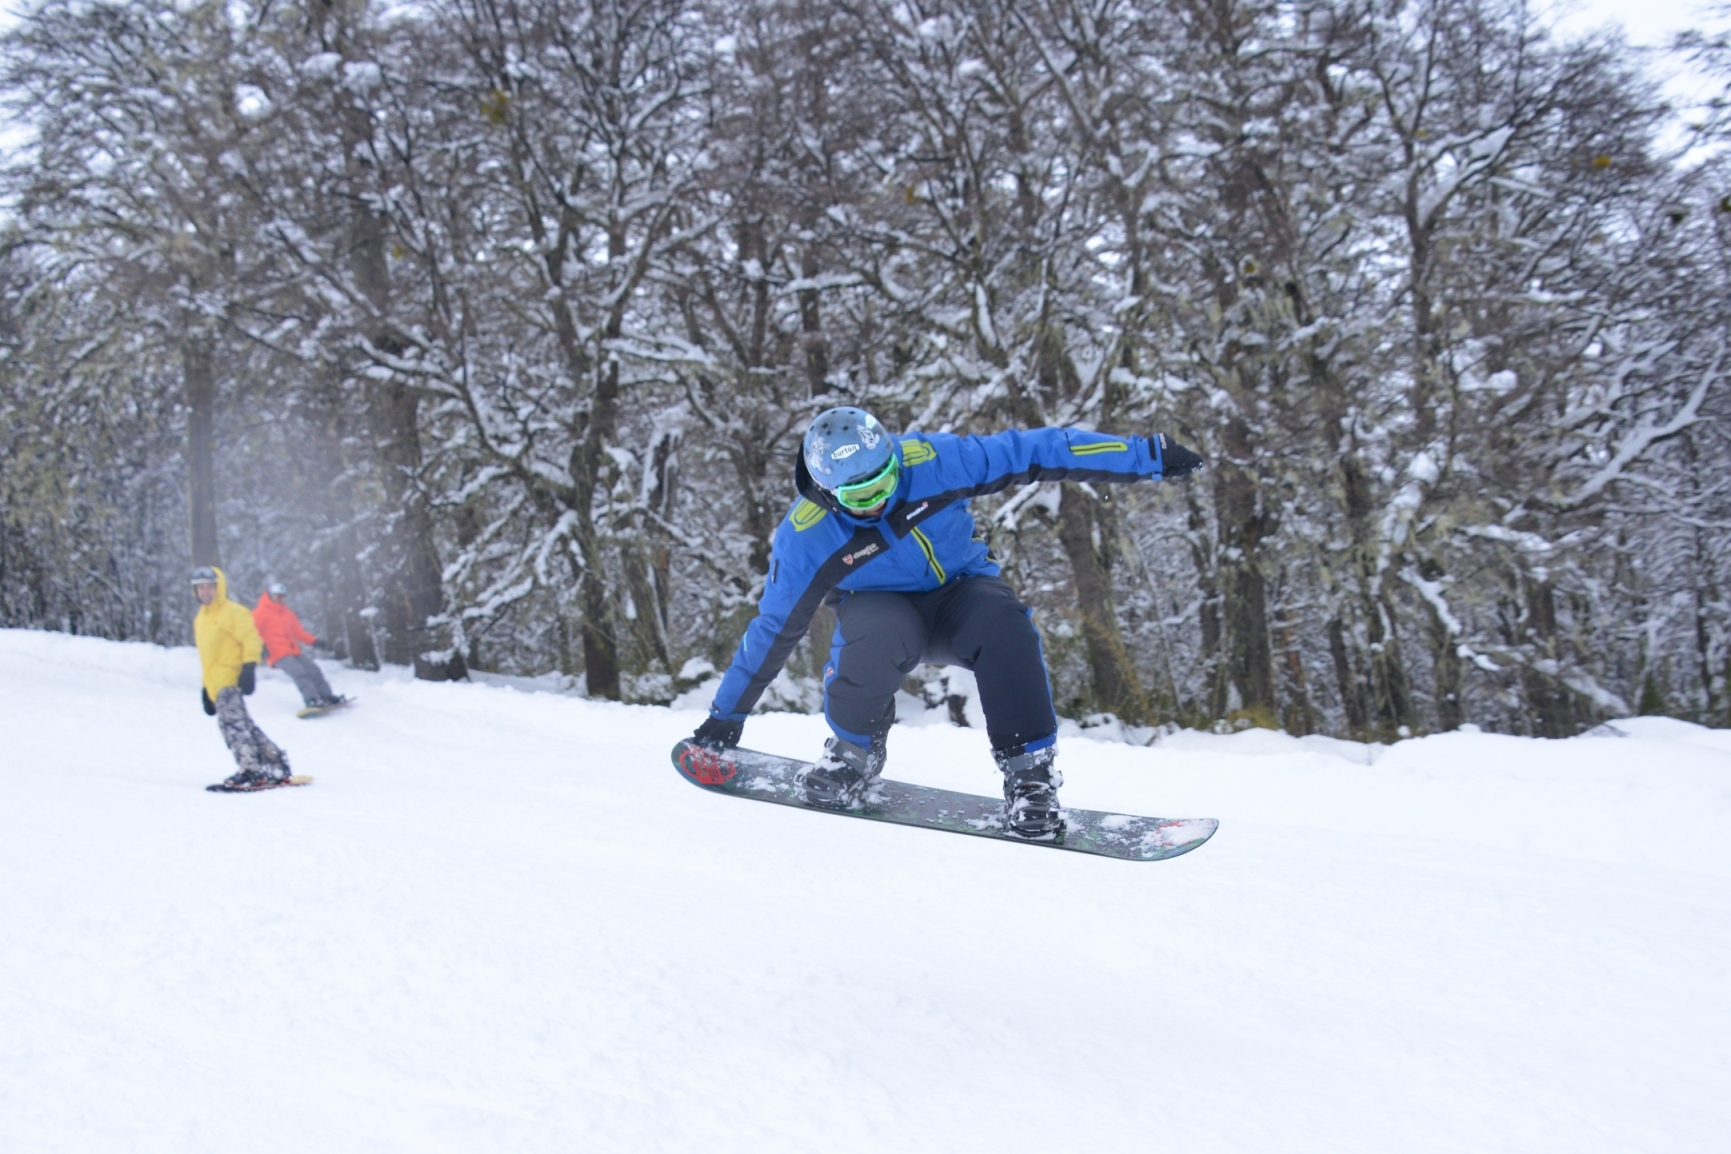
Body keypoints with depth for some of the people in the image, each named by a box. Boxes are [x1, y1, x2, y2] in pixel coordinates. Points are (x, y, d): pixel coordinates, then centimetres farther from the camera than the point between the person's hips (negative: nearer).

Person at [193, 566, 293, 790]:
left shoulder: (233, 612, -2)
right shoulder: (200, 619, 23)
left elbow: (252, 639, -9)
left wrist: (249, 668, -20)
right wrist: (205, 687, 25)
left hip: (231, 678, -9)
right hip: (216, 684, 9)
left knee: (233, 722, -20)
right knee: (243, 725, 7)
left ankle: (251, 770, -25)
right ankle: (276, 764, 12)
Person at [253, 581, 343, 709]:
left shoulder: (288, 613, 21)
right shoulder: (261, 612, -1)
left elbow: (298, 631, 25)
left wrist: (314, 641, 14)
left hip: (293, 651, 8)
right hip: (278, 653, -8)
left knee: (313, 670, 5)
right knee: (300, 673, -24)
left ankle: (326, 697, 12)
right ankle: (312, 701, -33)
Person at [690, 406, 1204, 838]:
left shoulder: (932, 460, -22)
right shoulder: (805, 536, -20)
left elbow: (1033, 451, -18)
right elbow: (774, 627, -8)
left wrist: (1145, 455, -18)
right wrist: (728, 713, -2)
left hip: (961, 592, 1)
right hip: (883, 609, -1)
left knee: (1002, 619, -34)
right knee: (881, 636, -38)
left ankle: (1029, 772, -22)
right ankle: (853, 750, -9)